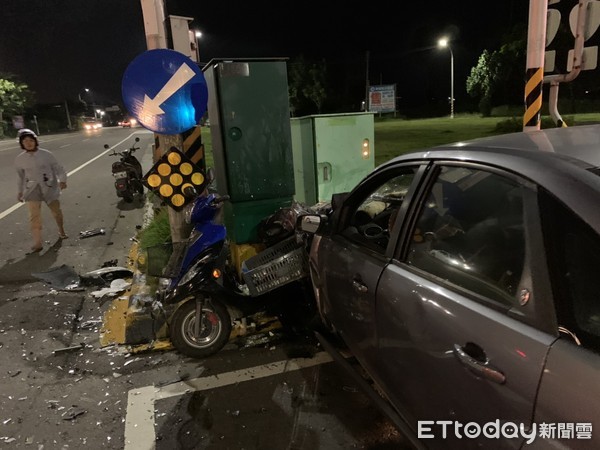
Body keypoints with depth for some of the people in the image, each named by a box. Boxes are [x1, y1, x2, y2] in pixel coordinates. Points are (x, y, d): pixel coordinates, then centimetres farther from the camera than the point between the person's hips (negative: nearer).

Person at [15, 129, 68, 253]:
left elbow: (58, 168, -4)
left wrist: (62, 180, -20)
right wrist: (20, 191, 16)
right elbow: (20, 176, 12)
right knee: (35, 215, -9)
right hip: (32, 189, 1)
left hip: (49, 187, -1)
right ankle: (37, 243, -6)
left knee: (56, 210, 13)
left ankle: (61, 231, 39)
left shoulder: (46, 154, -7)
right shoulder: (19, 159, 0)